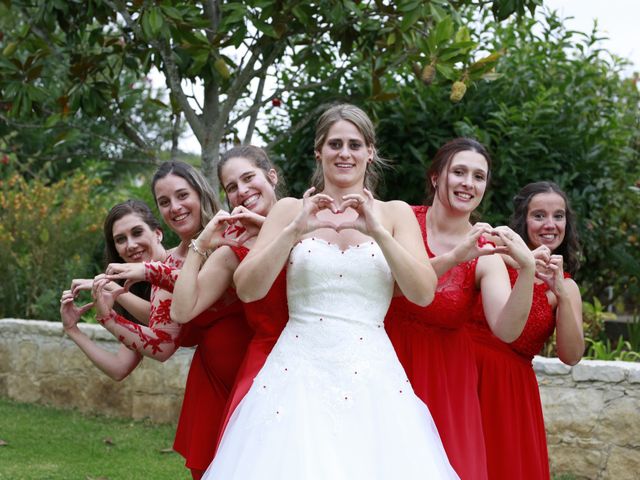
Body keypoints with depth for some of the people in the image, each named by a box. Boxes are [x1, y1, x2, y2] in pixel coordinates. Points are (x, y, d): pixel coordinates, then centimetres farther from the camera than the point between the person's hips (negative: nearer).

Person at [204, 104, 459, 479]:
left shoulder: (395, 213, 8)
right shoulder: (291, 209, 7)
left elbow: (424, 293, -4)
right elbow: (247, 289, -2)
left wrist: (377, 232, -14)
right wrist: (295, 230, -13)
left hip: (371, 375, 0)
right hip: (298, 369, 0)